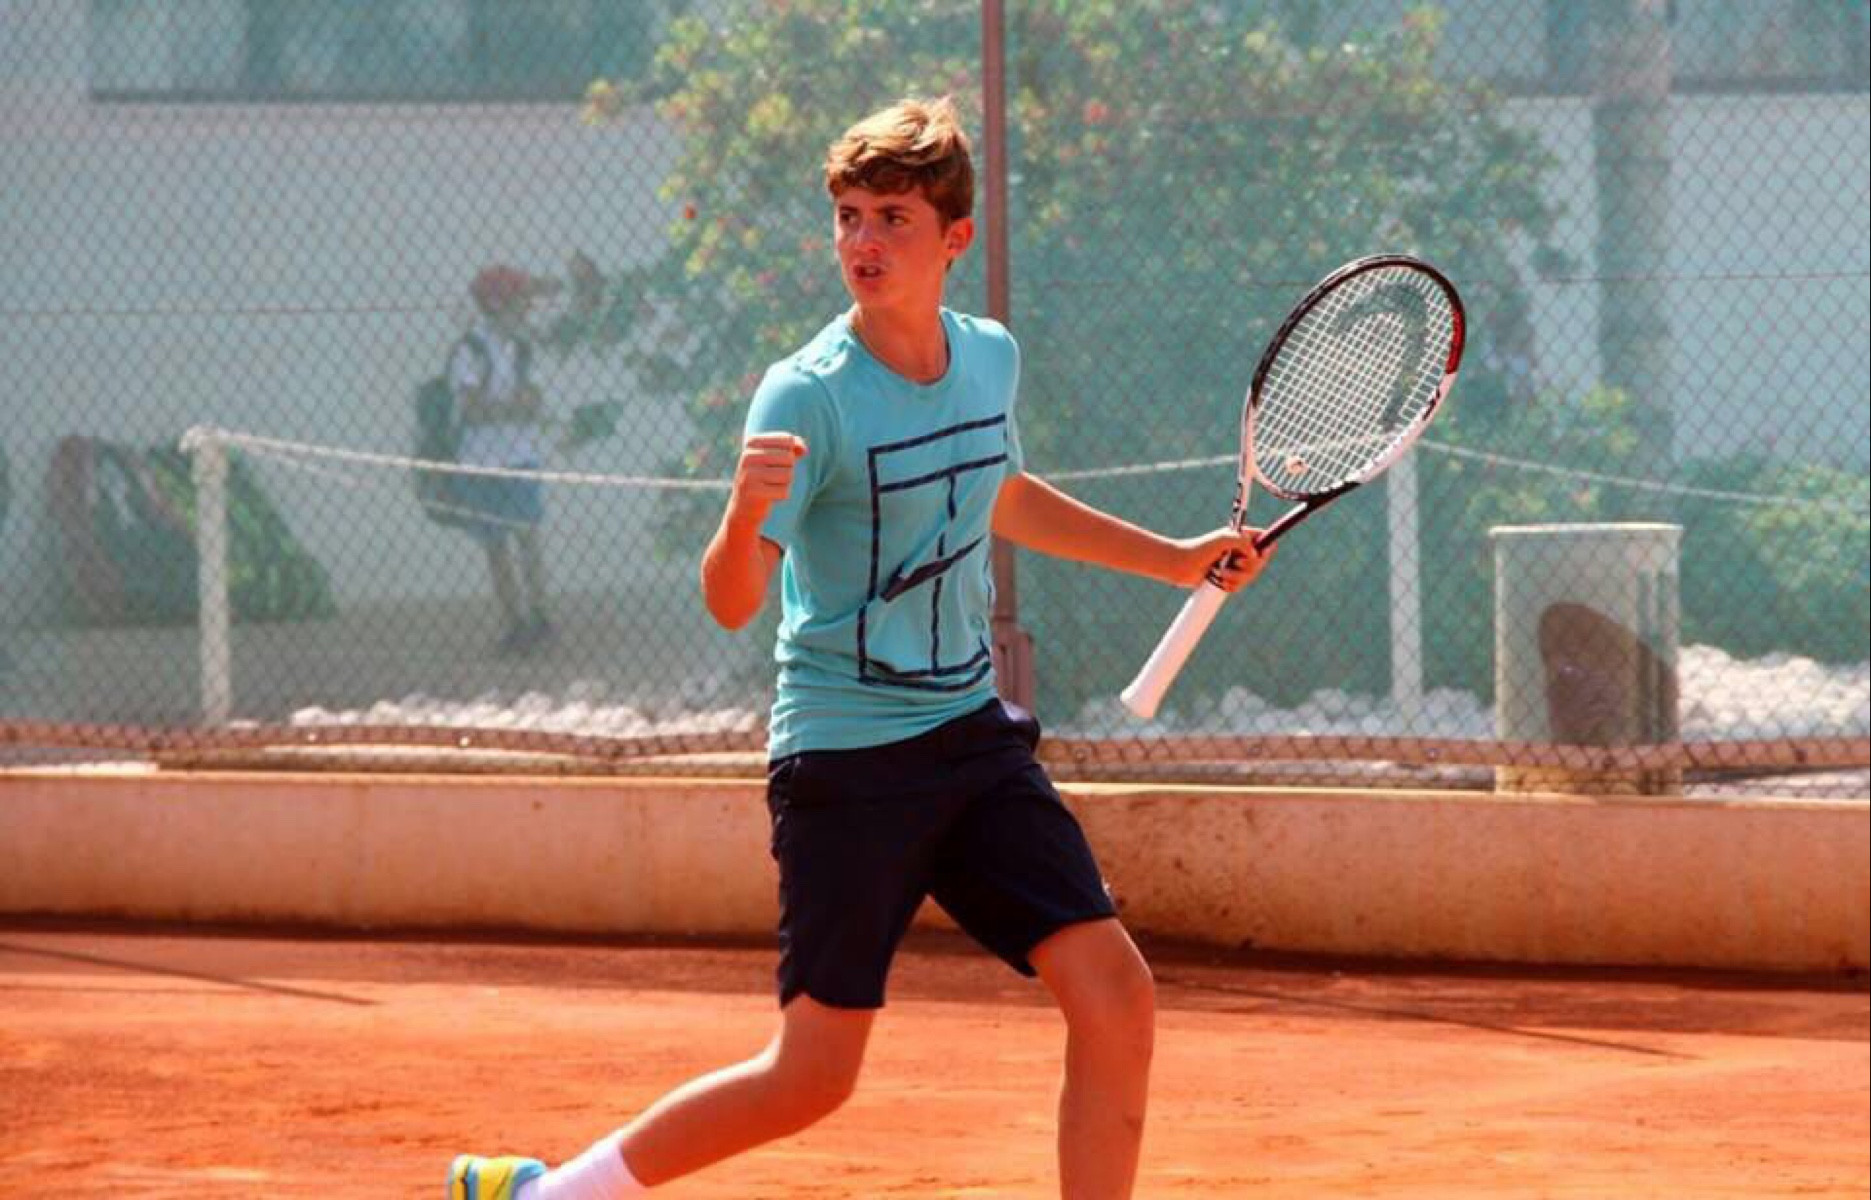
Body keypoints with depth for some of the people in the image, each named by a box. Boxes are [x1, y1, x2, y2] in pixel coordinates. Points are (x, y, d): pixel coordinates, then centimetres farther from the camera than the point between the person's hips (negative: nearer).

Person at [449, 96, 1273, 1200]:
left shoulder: (991, 358, 3)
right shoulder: (808, 396, -16)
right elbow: (732, 604, -22)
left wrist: (1175, 559, 30)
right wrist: (747, 514, -44)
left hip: (976, 736, 6)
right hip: (847, 754, -6)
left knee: (1116, 998, -8)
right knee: (815, 1076, -3)